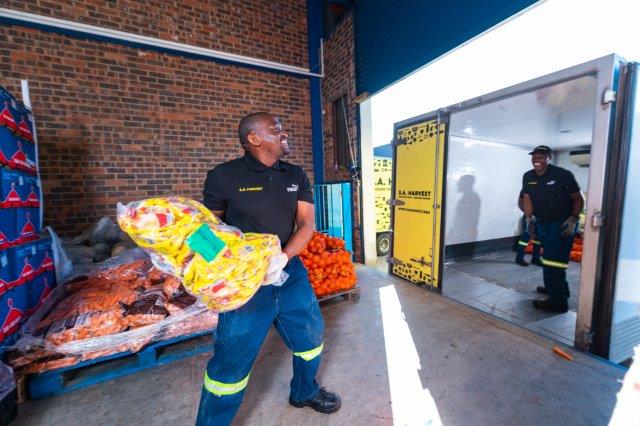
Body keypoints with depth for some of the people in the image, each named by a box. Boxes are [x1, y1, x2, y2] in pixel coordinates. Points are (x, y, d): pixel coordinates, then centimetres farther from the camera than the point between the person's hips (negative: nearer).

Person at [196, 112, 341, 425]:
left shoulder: (296, 176, 4)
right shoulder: (224, 176, -8)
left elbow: (307, 223, -3)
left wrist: (282, 257, -18)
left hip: (291, 273, 6)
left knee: (311, 337, 22)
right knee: (231, 361, 9)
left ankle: (304, 392, 53)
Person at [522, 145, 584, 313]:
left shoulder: (563, 175, -12)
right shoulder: (528, 177, 2)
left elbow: (578, 199, -8)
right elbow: (527, 200, 5)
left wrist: (573, 218, -19)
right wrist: (529, 219, -3)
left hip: (562, 224, -6)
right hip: (542, 223, 6)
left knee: (553, 261, -9)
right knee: (549, 257, 19)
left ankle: (558, 301, 0)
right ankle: (555, 287, 38)